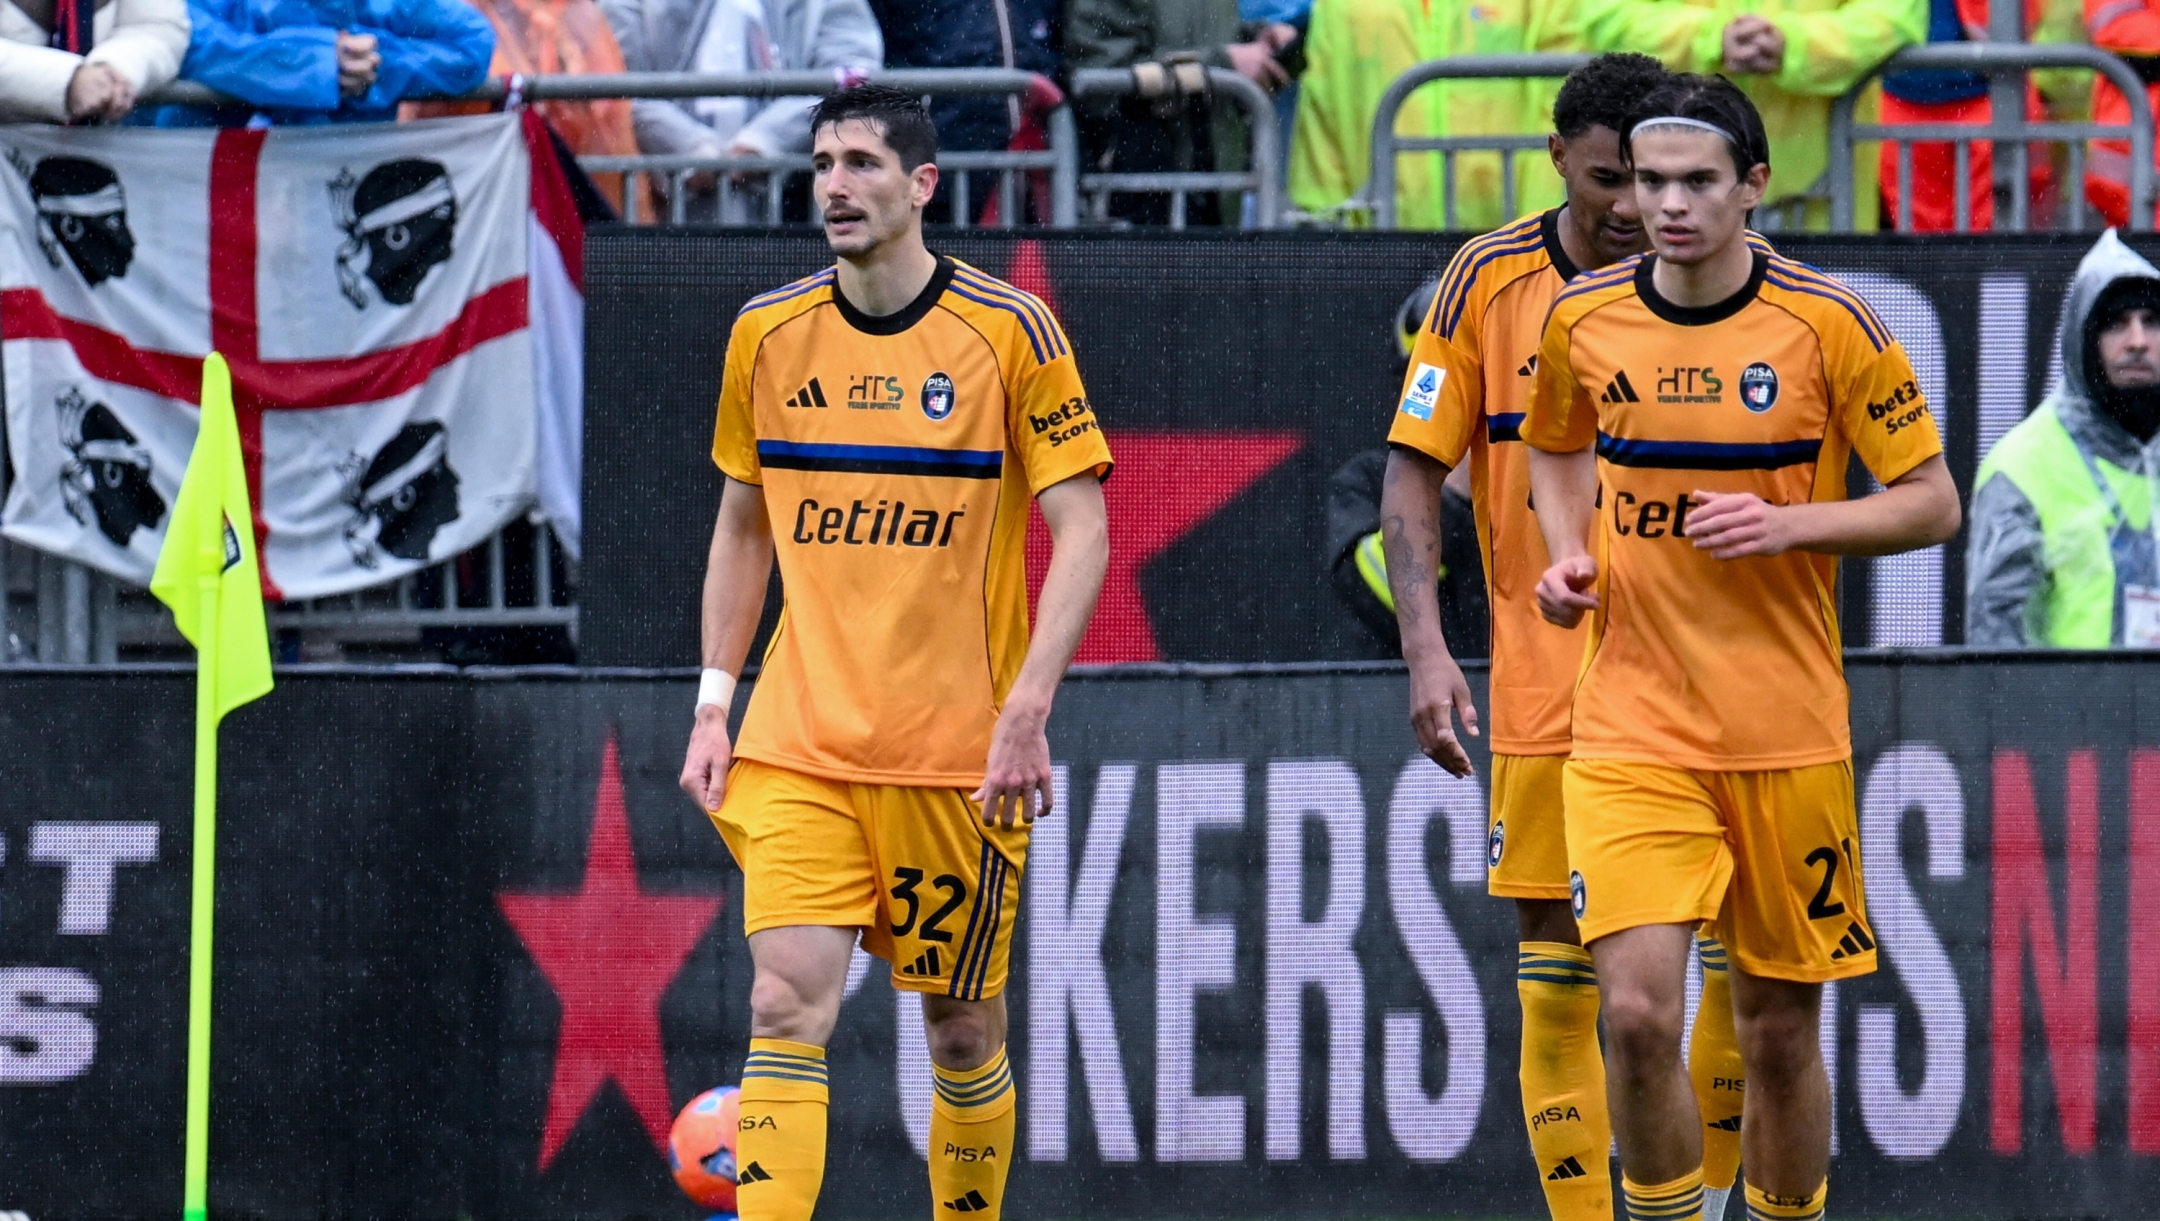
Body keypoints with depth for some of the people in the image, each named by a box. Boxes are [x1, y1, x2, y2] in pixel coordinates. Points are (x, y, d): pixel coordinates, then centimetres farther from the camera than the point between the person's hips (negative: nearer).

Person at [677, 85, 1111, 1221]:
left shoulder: (1009, 330, -5)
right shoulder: (767, 334, 6)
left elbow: (1082, 533, -6)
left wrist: (1026, 712, -16)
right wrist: (715, 705, 9)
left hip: (960, 752, -2)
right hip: (797, 746, 2)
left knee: (962, 1027, 6)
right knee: (787, 1004, -13)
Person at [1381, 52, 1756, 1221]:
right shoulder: (1488, 281, 0)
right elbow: (1416, 469, 1)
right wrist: (1425, 647, -9)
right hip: (1547, 676, 0)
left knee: (1750, 966, -5)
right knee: (1555, 970, 0)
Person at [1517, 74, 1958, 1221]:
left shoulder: (1828, 323, -6)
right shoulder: (1582, 318, 2)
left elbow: (1933, 504, -1)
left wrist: (1788, 525, -16)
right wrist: (1568, 557, 3)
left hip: (1787, 730, -1)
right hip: (1629, 727, 1)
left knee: (1778, 1028, 6)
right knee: (1638, 1009, -15)